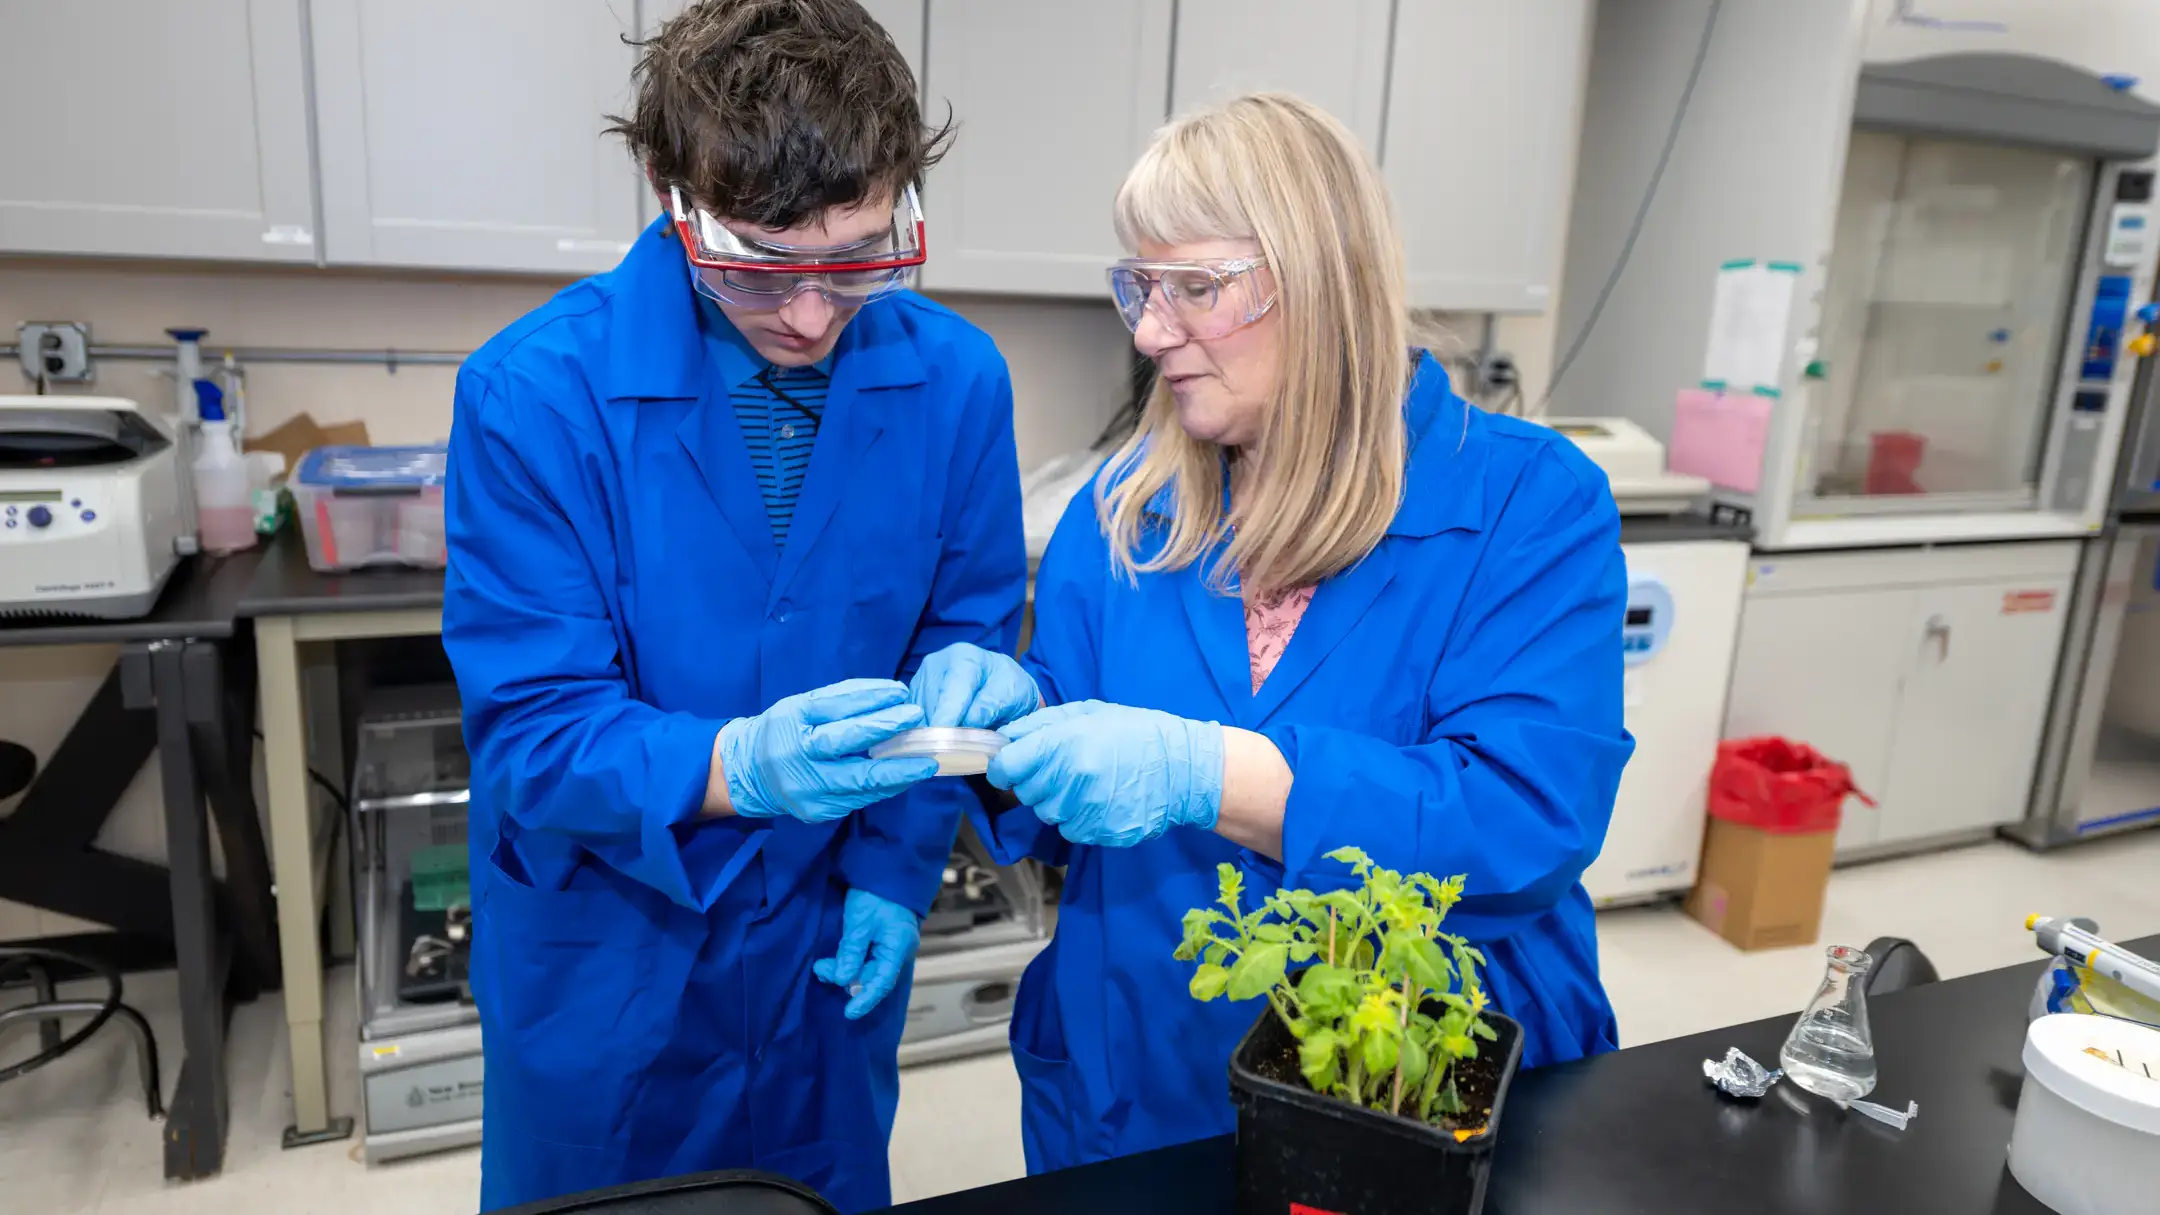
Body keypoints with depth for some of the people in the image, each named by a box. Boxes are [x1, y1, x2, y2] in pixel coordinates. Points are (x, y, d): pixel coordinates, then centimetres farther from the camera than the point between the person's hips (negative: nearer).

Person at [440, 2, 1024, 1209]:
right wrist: (741, 766, -38)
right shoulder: (535, 393, -22)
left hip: (828, 949, 2)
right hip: (603, 962, -1)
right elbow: (532, 728, -20)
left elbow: (963, 643, -1)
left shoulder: (956, 379, -13)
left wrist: (898, 867, -7)